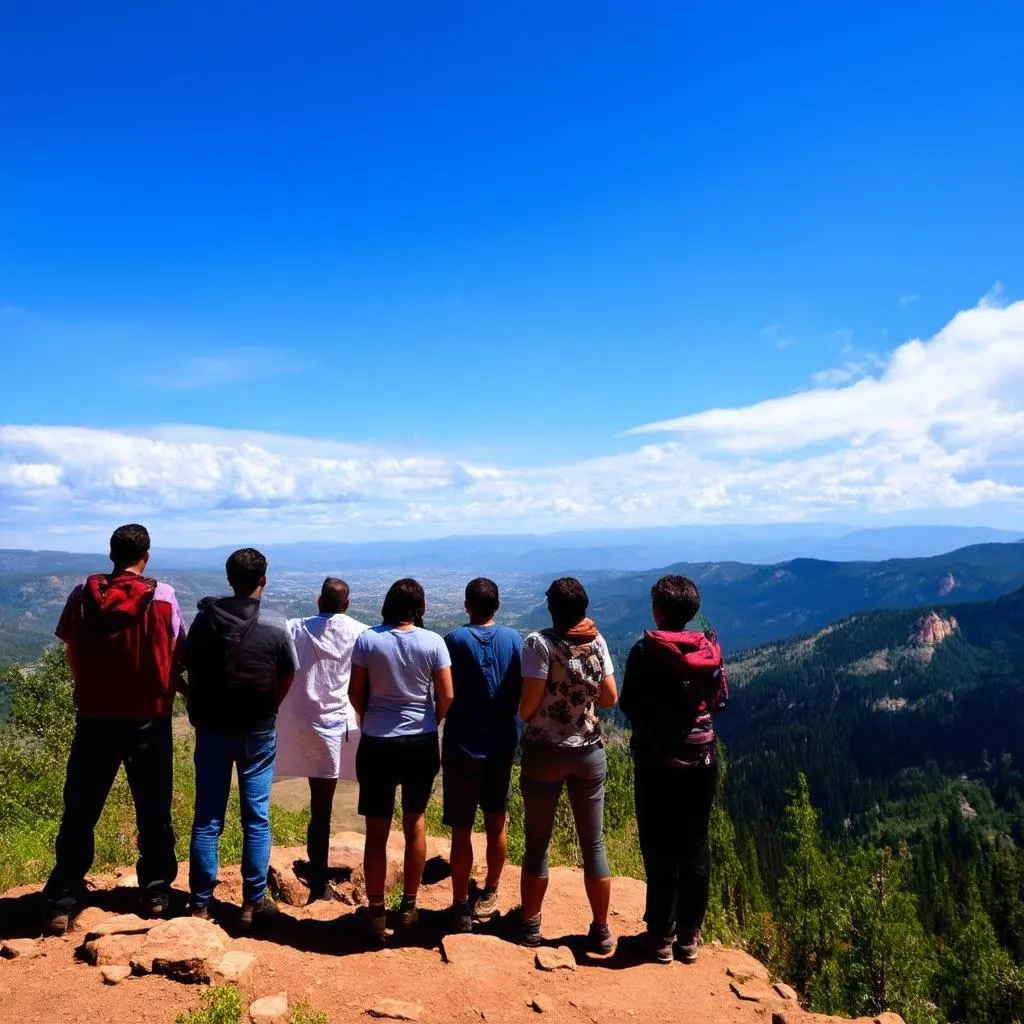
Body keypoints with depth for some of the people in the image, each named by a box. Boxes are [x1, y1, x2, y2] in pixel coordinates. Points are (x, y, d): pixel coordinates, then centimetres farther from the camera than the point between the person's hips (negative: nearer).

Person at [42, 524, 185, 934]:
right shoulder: (162, 596, -9)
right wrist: (171, 690, 16)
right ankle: (156, 894, 23)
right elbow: (176, 656, -4)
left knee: (79, 814, 13)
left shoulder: (82, 594, -3)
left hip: (94, 718, 1)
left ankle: (61, 906, 17)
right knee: (153, 812, 13)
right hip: (148, 719, -1)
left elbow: (71, 656, 6)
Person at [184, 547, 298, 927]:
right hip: (258, 732, -2)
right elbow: (287, 676, -2)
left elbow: (189, 665, 4)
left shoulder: (205, 617, -4)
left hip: (211, 729, 2)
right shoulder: (276, 624, -10)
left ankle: (200, 903, 19)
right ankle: (254, 902, 15)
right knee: (256, 818, 9)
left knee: (207, 818, 12)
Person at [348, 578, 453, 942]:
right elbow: (446, 696, -6)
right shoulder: (432, 642, -8)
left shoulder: (367, 640, -8)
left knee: (377, 831, 11)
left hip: (377, 743, -1)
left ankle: (376, 913, 21)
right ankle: (409, 907, 29)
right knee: (415, 823, 18)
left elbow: (355, 693, -1)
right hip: (421, 742, 1)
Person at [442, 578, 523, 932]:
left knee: (461, 830, 7)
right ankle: (489, 894, 33)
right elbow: (523, 692, 1)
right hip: (502, 745, 4)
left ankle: (461, 907, 14)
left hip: (462, 747, -3)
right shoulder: (513, 639, -3)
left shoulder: (455, 640, -12)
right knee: (496, 824, 17)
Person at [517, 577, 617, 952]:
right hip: (589, 751, 3)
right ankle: (601, 931, 23)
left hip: (544, 751, -3)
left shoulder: (540, 642, -13)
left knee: (537, 844, 12)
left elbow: (528, 704, -16)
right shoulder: (597, 642, -1)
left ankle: (530, 926, 25)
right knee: (593, 844, 14)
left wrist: (524, 714, 5)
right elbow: (609, 697, 3)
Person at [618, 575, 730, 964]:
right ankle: (689, 936, 25)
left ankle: (661, 937, 18)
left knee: (660, 851, 8)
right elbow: (721, 701, 7)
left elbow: (628, 705, -9)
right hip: (701, 761, 4)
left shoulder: (645, 650, -14)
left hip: (656, 762, -4)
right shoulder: (710, 649, -3)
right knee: (694, 848, 13)